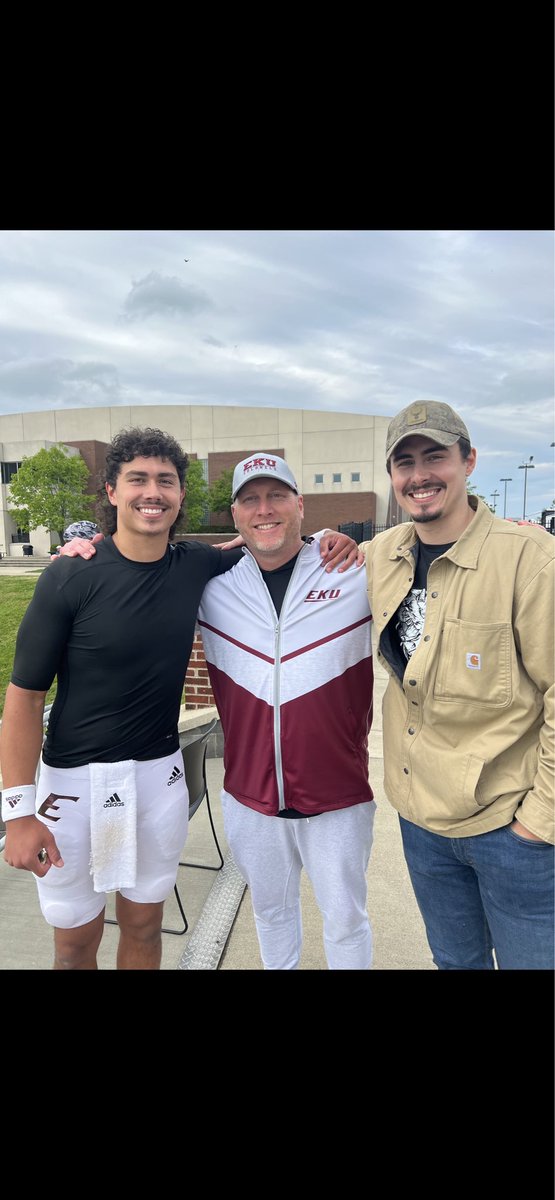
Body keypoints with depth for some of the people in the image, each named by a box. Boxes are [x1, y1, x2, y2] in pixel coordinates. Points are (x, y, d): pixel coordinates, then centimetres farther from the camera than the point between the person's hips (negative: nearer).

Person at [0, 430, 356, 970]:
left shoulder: (196, 565, -4)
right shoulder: (70, 579, -14)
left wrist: (323, 537, -4)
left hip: (160, 774, 3)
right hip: (76, 782, -3)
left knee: (144, 928, 19)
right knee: (75, 943, 14)